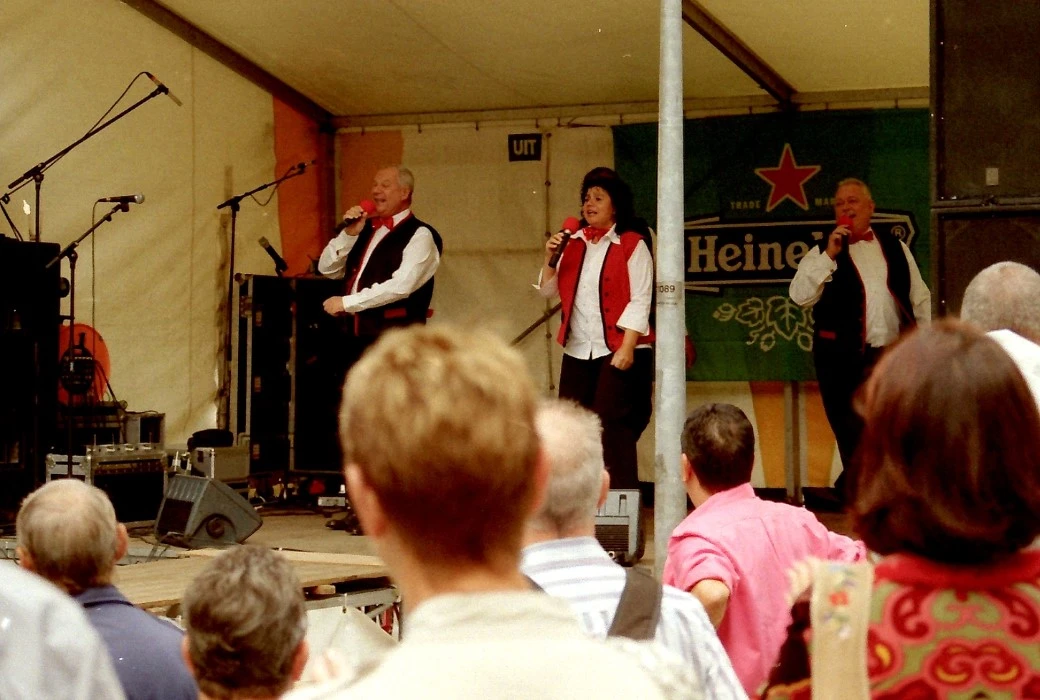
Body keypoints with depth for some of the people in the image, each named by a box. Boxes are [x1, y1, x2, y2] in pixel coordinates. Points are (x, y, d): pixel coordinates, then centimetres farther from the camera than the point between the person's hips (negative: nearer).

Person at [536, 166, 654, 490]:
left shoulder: (632, 245, -2)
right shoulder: (574, 243, 15)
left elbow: (640, 301, -8)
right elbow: (548, 290, 14)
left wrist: (627, 348, -16)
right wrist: (550, 258, -2)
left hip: (618, 352, -6)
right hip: (577, 351, 6)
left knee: (614, 427, -10)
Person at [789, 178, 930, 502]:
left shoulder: (895, 248, 14)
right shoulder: (823, 253, 5)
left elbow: (919, 296, 17)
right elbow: (800, 295, -9)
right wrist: (830, 254, -14)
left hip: (894, 354, 3)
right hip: (844, 358, -3)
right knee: (852, 435, -4)